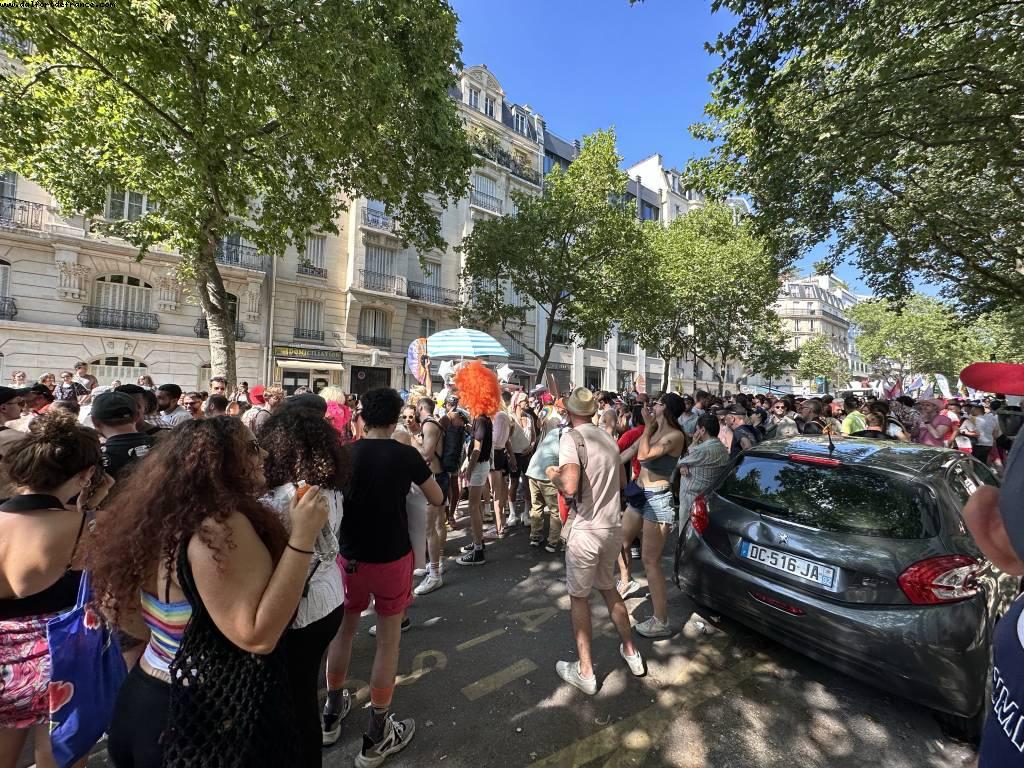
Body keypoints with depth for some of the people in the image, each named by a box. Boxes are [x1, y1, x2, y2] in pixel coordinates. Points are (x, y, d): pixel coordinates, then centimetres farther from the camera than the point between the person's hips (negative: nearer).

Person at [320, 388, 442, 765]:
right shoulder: (406, 455, -14)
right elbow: (437, 500, -1)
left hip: (350, 556, 3)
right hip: (392, 557, -3)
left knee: (343, 628, 24)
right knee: (388, 640, 12)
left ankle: (331, 712, 43)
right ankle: (376, 738, 26)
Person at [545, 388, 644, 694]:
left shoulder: (571, 438, -17)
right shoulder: (608, 437, 5)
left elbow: (570, 486, -29)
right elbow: (622, 481, 15)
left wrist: (553, 475, -9)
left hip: (585, 531, -6)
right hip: (612, 527, 7)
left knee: (579, 597, 12)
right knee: (608, 588, 26)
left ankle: (585, 672, 24)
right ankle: (631, 652, 39)